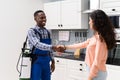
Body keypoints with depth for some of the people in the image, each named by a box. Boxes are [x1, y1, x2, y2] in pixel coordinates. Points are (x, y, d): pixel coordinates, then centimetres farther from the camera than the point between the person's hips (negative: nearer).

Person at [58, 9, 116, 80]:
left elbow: (97, 62, -21)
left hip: (97, 74, -9)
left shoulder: (100, 38, -20)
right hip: (94, 72, 9)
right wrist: (65, 47, 26)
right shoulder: (95, 37, 9)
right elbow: (82, 44, 21)